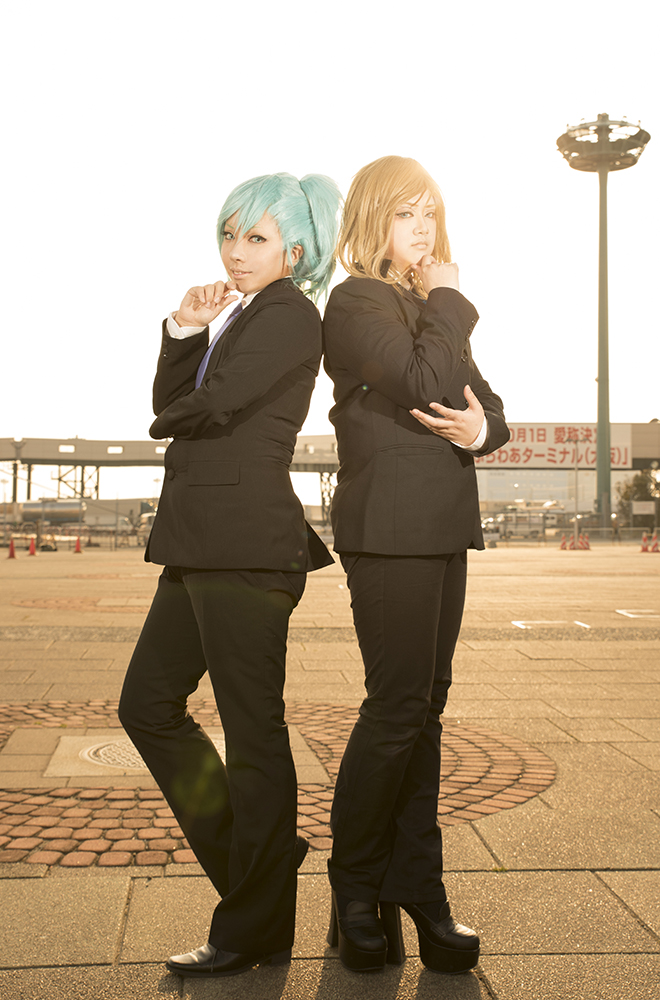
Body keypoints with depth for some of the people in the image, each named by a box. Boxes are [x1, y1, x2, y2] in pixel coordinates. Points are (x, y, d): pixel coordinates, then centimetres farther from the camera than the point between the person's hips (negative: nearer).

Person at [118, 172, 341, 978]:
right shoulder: (243, 316, 23)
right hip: (203, 543, 10)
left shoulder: (290, 313, -5)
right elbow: (170, 405, 17)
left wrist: (171, 421, 5)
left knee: (253, 731, -1)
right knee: (148, 706, 14)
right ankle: (252, 854, 28)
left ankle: (256, 930, 12)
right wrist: (183, 331, 3)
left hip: (245, 544, -10)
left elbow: (214, 404, -17)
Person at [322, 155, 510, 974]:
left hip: (441, 526, 8)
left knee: (425, 707, 9)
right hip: (390, 527, -8)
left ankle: (415, 888, 18)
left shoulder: (429, 308, 21)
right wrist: (449, 301, -5)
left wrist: (481, 427, -9)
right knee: (397, 707, -5)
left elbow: (484, 403, 14)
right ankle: (355, 890, 13)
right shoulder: (358, 301, -5)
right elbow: (425, 385, -20)